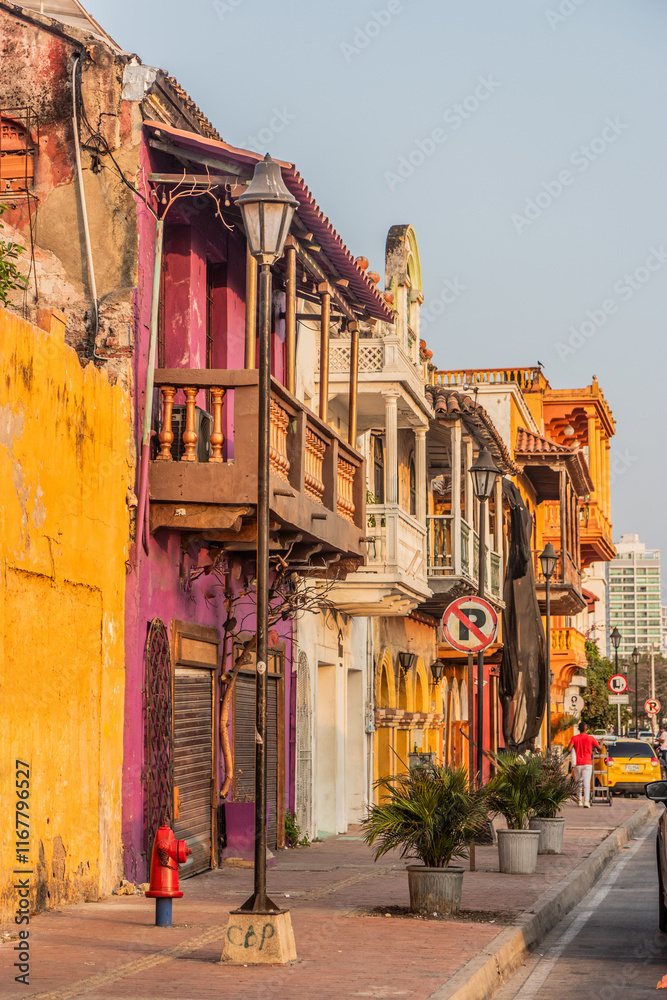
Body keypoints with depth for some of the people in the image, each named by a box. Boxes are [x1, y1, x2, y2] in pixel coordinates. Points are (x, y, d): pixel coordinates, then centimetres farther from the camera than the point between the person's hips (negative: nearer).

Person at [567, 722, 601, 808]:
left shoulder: (574, 738, 0)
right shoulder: (591, 738, -1)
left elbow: (569, 749, -10)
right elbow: (600, 748, 4)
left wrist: (572, 744, 13)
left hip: (578, 764, 2)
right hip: (587, 764, -2)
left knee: (579, 783, 17)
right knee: (586, 782, -9)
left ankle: (580, 801, 22)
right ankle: (586, 801, -23)